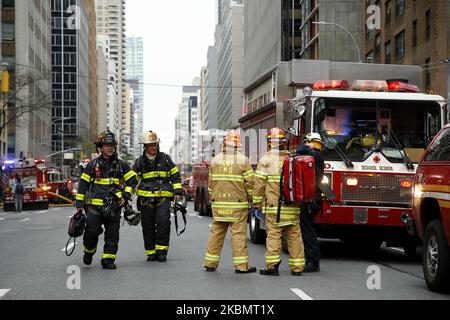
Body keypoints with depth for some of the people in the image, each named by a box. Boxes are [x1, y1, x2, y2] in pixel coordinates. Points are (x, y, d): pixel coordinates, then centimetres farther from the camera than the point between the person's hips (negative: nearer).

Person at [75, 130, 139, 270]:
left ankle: (108, 259, 9)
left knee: (112, 235, 1)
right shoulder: (93, 165, 6)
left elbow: (132, 180, 10)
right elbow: (83, 184, 9)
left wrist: (125, 196, -3)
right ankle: (89, 251, 18)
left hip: (114, 206, 1)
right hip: (94, 205, -1)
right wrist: (79, 203, 5)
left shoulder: (121, 165, 8)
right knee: (92, 231, -8)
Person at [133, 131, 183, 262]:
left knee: (163, 221, -16)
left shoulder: (165, 159, 8)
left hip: (163, 197, -1)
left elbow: (175, 176, 13)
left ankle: (161, 250, -9)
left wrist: (178, 192, 5)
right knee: (148, 226, 3)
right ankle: (151, 252, 13)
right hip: (146, 198, 1)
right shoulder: (140, 162, 8)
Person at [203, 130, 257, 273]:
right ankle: (241, 265, -1)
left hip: (218, 204, 4)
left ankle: (211, 263, 15)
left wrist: (212, 198, 20)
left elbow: (211, 182, 11)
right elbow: (250, 181, -8)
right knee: (238, 233, -2)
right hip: (237, 203, -4)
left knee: (216, 232, 10)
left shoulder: (216, 160, 7)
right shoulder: (243, 160, -6)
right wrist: (251, 197, 6)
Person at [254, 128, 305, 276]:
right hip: (293, 207, 4)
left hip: (274, 205, -4)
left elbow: (259, 184, -5)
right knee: (294, 236, 7)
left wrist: (257, 203, 4)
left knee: (273, 234, -2)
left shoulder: (266, 160, -3)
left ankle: (272, 265, -9)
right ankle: (297, 267, 10)